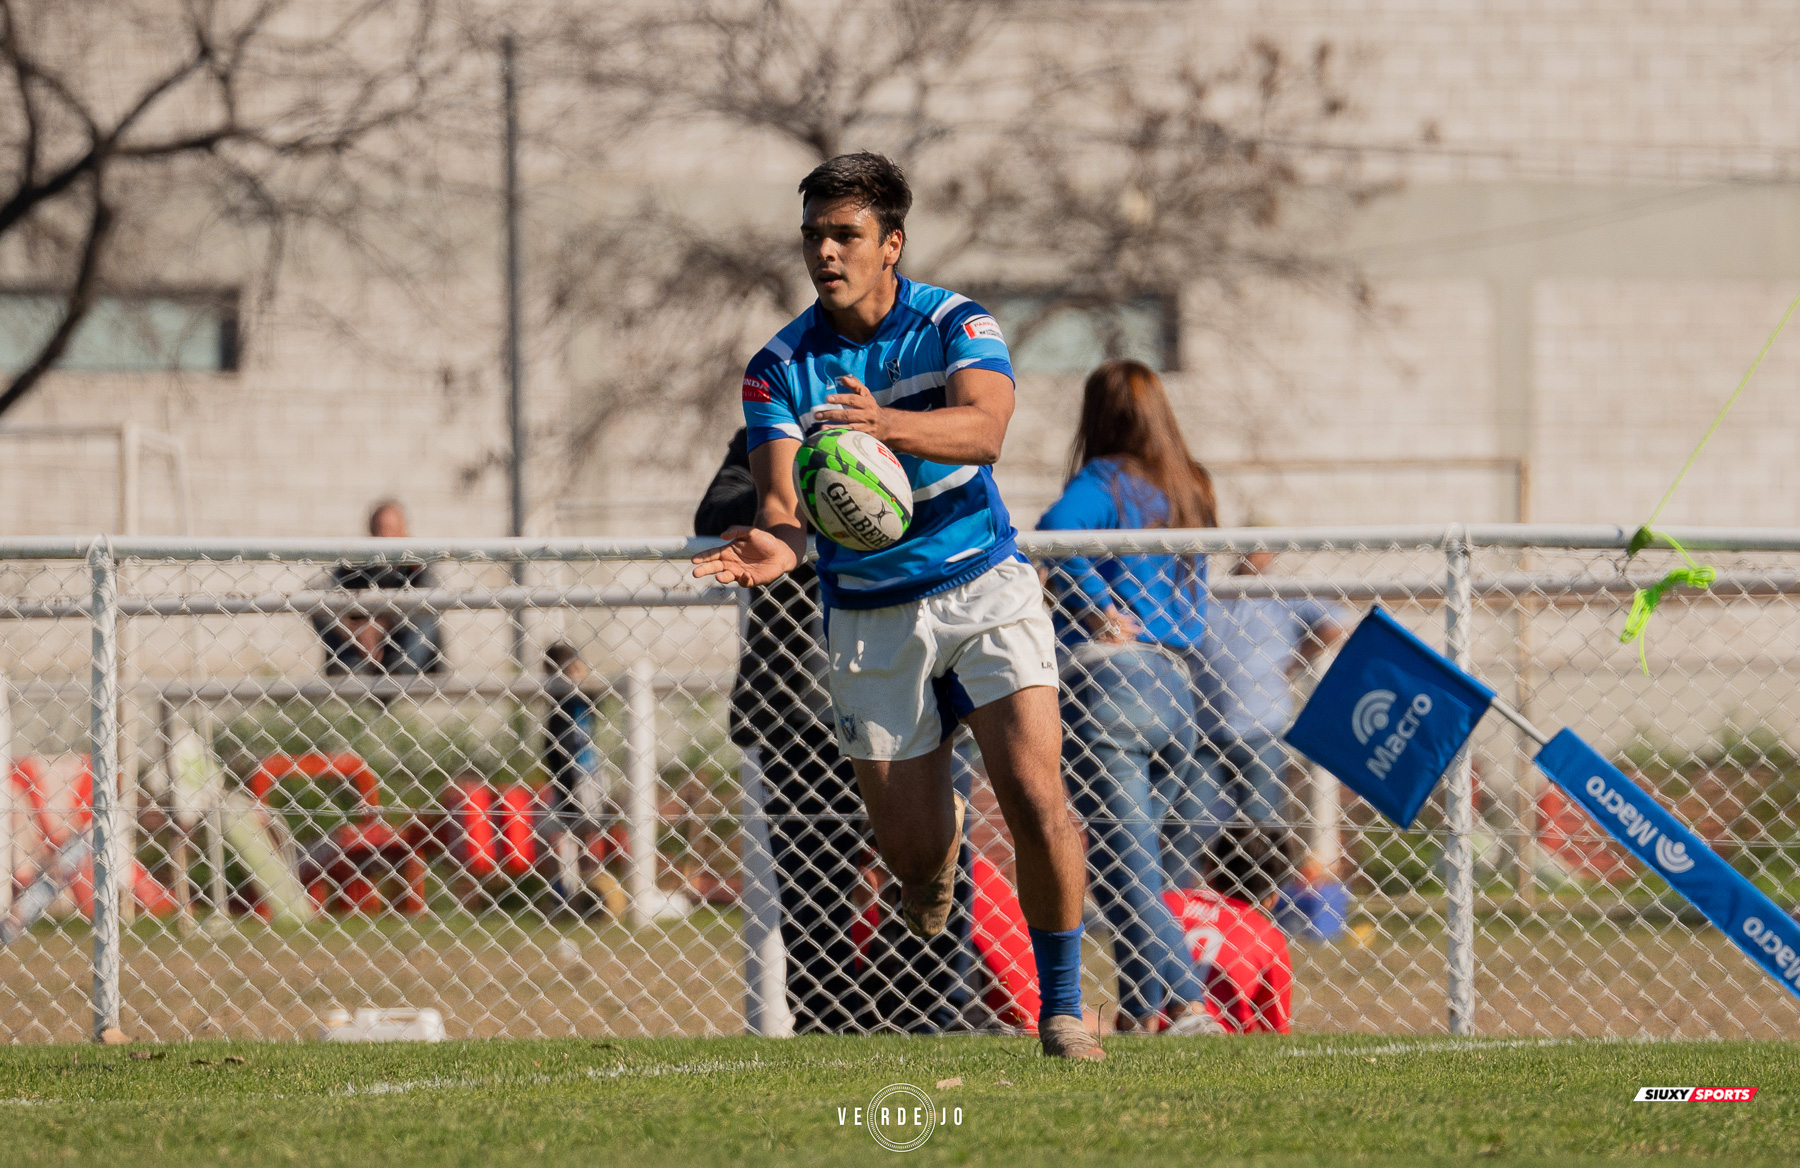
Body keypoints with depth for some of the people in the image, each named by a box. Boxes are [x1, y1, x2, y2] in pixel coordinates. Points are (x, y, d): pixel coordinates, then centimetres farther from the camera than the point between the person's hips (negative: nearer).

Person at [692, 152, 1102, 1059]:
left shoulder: (955, 326, -9)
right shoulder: (780, 368, -6)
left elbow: (984, 429, -29)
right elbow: (783, 495, -17)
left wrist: (887, 424, -49)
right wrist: (779, 540, -43)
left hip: (984, 587, -1)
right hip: (869, 619, 1)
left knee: (1035, 798, -17)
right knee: (912, 854, 2)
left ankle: (1061, 1007, 0)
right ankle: (940, 836, 42)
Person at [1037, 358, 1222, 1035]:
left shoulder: (1106, 480, -3)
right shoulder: (1187, 492, 18)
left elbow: (1054, 531, -25)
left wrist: (1100, 610, -15)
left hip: (1108, 681, -7)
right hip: (1174, 689, 7)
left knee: (1121, 871, -7)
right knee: (1134, 866, 17)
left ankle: (1188, 1005, -18)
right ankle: (1139, 1013, 17)